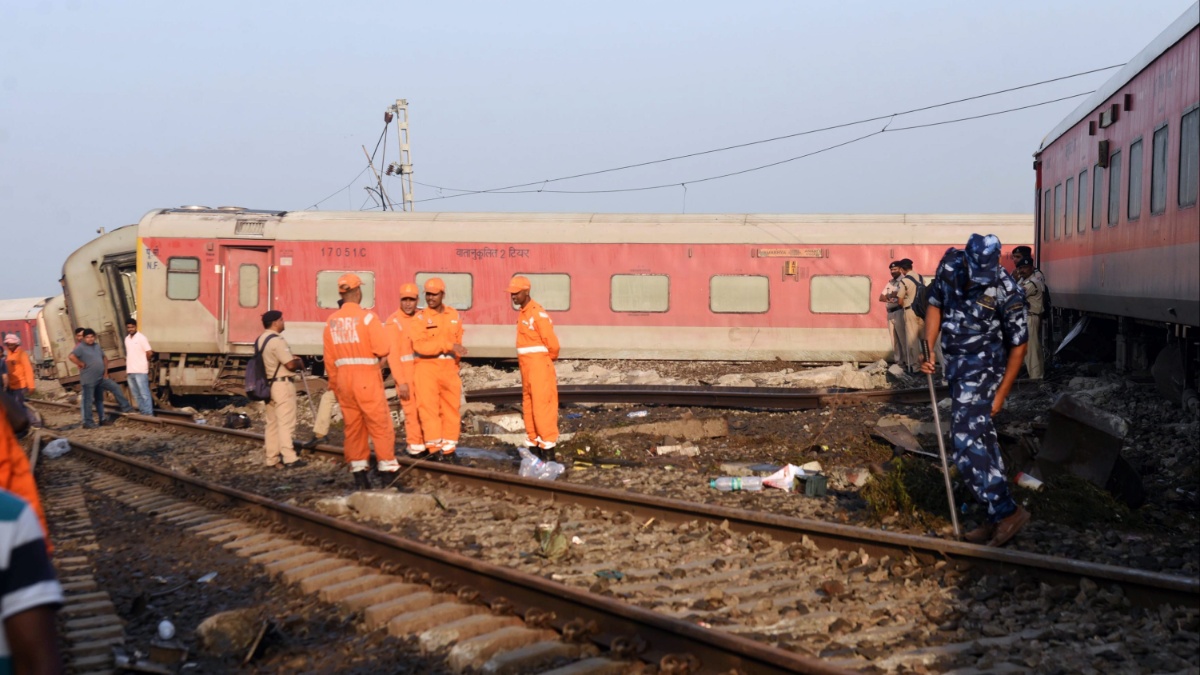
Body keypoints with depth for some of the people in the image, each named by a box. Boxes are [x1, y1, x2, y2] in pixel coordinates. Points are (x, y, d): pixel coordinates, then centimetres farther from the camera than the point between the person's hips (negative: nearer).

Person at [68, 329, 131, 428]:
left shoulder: (97, 346, 12)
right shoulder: (81, 347, -11)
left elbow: (105, 357, 24)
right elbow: (71, 356, -27)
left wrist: (106, 371, 14)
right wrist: (81, 364, -18)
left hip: (101, 378, 7)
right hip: (89, 380, -7)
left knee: (115, 387, 5)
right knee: (88, 401, -2)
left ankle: (125, 407, 12)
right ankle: (87, 422, 4)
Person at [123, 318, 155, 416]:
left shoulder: (141, 338, -9)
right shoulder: (127, 339, 12)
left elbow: (149, 353, -10)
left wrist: (142, 361, 6)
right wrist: (126, 370, 17)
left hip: (140, 371, -7)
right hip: (130, 371, 7)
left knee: (144, 393, -7)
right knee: (136, 395, 11)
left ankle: (149, 414, -6)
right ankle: (143, 412, 17)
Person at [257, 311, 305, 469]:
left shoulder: (260, 340, 12)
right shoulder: (276, 340, -17)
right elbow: (290, 364, -20)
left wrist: (292, 359, 16)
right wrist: (299, 363, 1)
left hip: (268, 384, 9)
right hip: (282, 384, -9)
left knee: (272, 423, 12)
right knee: (286, 422, -6)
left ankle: (272, 458, 14)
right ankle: (289, 458, -6)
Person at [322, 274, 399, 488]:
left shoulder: (331, 321, 6)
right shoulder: (367, 317, -10)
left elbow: (329, 359, 9)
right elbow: (382, 348, -18)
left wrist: (334, 385, 19)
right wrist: (372, 352, 5)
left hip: (343, 377, 5)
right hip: (366, 377, -5)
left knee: (353, 425, 10)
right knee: (380, 423, 0)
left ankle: (358, 470, 11)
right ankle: (387, 465, 0)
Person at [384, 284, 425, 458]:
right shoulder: (393, 322, -8)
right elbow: (392, 354, -10)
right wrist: (401, 381, -14)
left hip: (423, 369, 5)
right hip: (405, 371, -5)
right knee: (411, 409, -2)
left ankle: (427, 443, 20)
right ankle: (415, 446, 7)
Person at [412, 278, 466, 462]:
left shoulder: (454, 315, 9)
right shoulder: (420, 318, -5)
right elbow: (419, 345, -18)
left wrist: (455, 363, 13)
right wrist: (448, 345, -23)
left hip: (449, 368, 4)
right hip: (427, 367, -4)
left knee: (451, 407, 6)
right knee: (429, 407, -7)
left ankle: (449, 448, 15)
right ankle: (434, 447, -5)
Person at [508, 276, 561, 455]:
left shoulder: (538, 313, -15)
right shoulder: (523, 313, 13)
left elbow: (552, 343, -15)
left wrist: (548, 359, 1)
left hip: (539, 367, -9)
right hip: (527, 367, 9)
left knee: (541, 406, -9)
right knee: (528, 406, 12)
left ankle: (548, 446, -7)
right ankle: (533, 443, 19)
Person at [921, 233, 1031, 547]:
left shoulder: (1007, 291, -21)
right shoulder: (950, 265, -7)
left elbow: (1018, 345, -11)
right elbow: (936, 304, 9)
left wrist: (1001, 395, -9)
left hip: (982, 368, -7)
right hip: (958, 365, 7)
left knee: (966, 442, -16)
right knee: (981, 437, 11)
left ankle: (1007, 511, -12)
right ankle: (998, 519, 19)